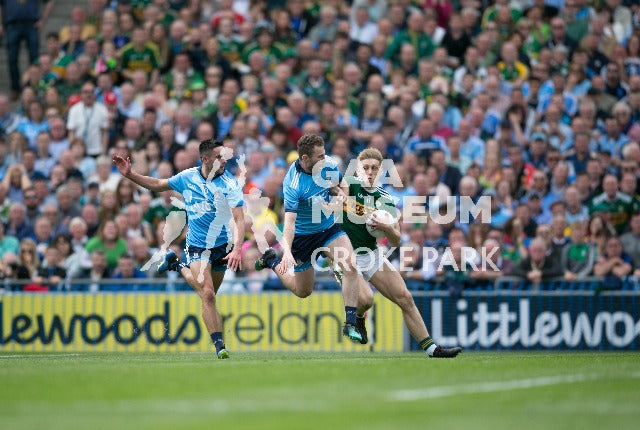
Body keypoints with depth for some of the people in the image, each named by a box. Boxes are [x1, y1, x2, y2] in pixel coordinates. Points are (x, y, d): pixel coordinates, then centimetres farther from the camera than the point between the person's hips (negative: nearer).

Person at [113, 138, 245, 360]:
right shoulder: (187, 177, -6)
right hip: (197, 246, -1)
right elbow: (157, 184, 11)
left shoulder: (230, 184, -15)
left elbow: (239, 219, -21)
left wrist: (237, 249, -34)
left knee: (208, 294, 17)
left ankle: (177, 266, 43)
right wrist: (130, 174, 2)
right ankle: (219, 345, -12)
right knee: (207, 294, -17)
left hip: (222, 245, 1)